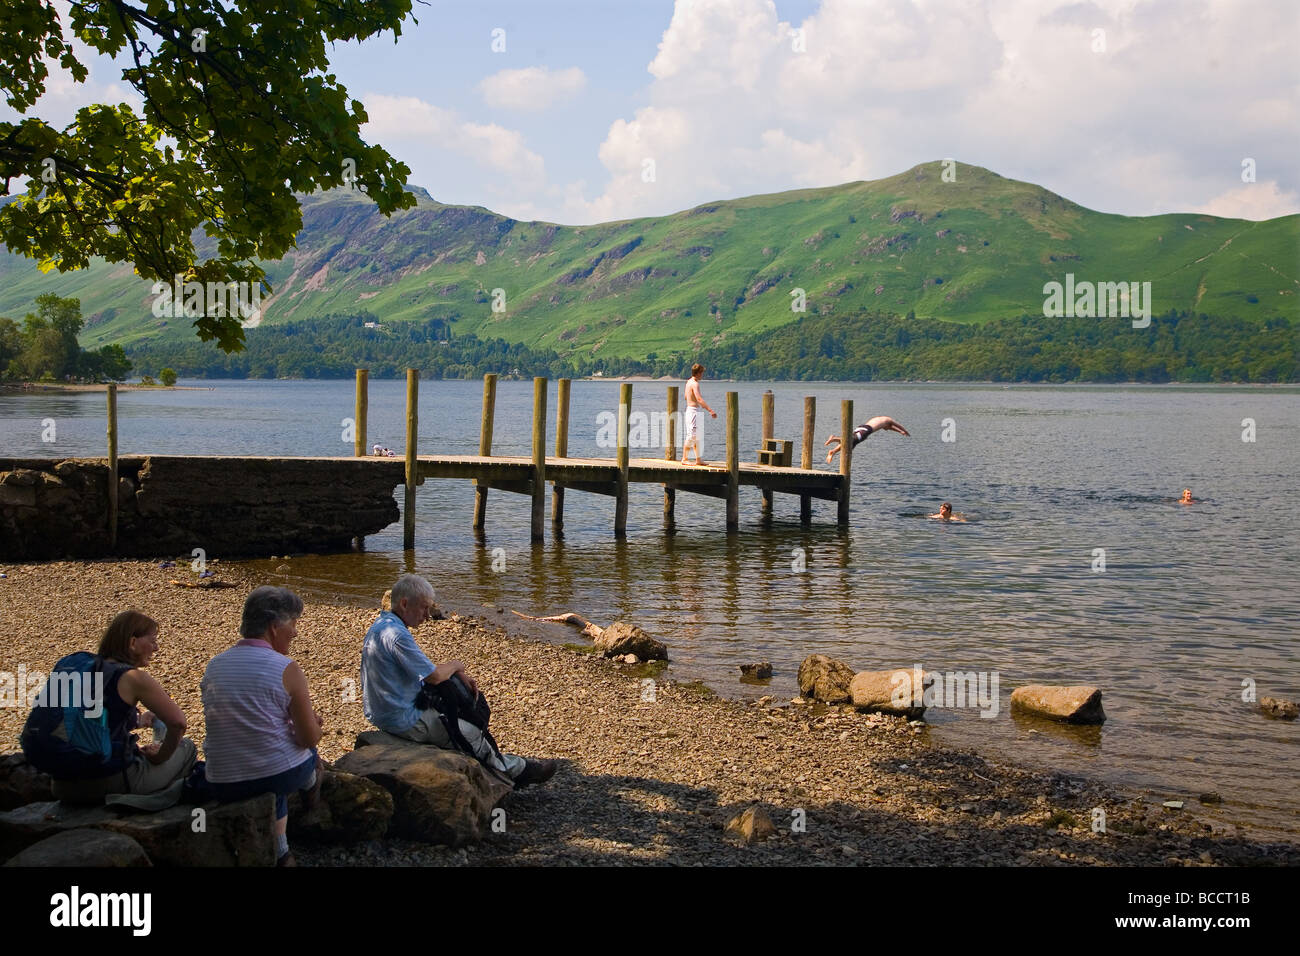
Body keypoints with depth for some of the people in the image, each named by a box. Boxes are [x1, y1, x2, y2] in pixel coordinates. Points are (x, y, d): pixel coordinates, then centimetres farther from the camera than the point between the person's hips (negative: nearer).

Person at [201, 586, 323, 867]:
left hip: (224, 787, 5)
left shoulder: (213, 666, 2)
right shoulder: (286, 669, -14)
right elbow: (310, 738, -12)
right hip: (282, 776, -4)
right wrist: (313, 723, 12)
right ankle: (311, 786, 51)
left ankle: (281, 852, 33)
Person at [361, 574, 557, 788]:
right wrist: (454, 666, -3)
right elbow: (434, 676, -25)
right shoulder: (396, 635, -27)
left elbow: (422, 667, 17)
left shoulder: (382, 625, 8)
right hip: (403, 720, -11)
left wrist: (459, 674, 7)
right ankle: (517, 770, 18)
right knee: (470, 733, 0)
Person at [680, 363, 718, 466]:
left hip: (689, 409, 10)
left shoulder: (689, 382, 13)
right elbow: (699, 399, -27)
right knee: (691, 435, -9)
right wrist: (710, 410, -31)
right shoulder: (695, 384, -17)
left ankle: (698, 459, 17)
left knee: (697, 437, 13)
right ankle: (684, 459, -7)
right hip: (693, 411, -10)